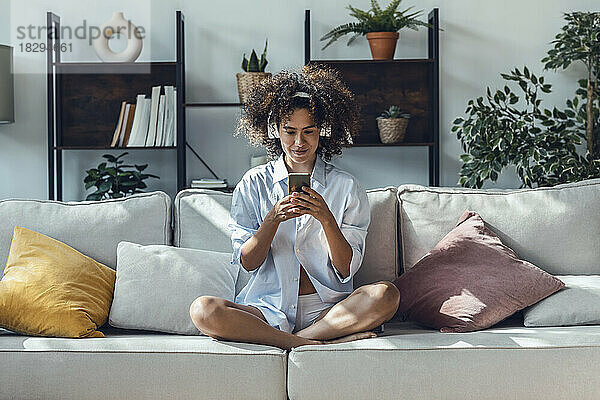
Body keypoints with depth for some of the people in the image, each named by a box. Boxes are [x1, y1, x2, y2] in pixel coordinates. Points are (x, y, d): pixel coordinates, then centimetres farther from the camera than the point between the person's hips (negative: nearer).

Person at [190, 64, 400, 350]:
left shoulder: (346, 188, 4)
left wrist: (326, 218, -19)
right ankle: (323, 342, -23)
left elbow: (346, 270, -3)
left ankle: (297, 340, -20)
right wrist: (273, 219, -18)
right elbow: (247, 263, -1)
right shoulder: (253, 184, 6)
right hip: (267, 308, 1)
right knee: (203, 310, -29)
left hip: (326, 307, 0)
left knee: (386, 295, -29)